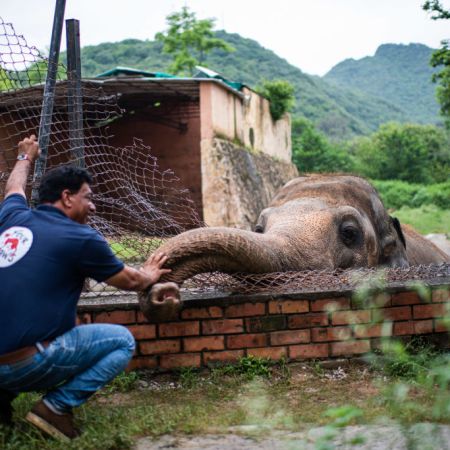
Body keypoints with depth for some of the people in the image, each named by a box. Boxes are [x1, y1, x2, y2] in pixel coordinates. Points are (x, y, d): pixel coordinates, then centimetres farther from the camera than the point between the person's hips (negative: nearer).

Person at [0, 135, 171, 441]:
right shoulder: (81, 238, -5)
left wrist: (26, 158, 57)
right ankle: (57, 406, -2)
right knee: (122, 341, 9)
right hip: (26, 365, -7)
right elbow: (129, 281, 12)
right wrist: (149, 277, 35)